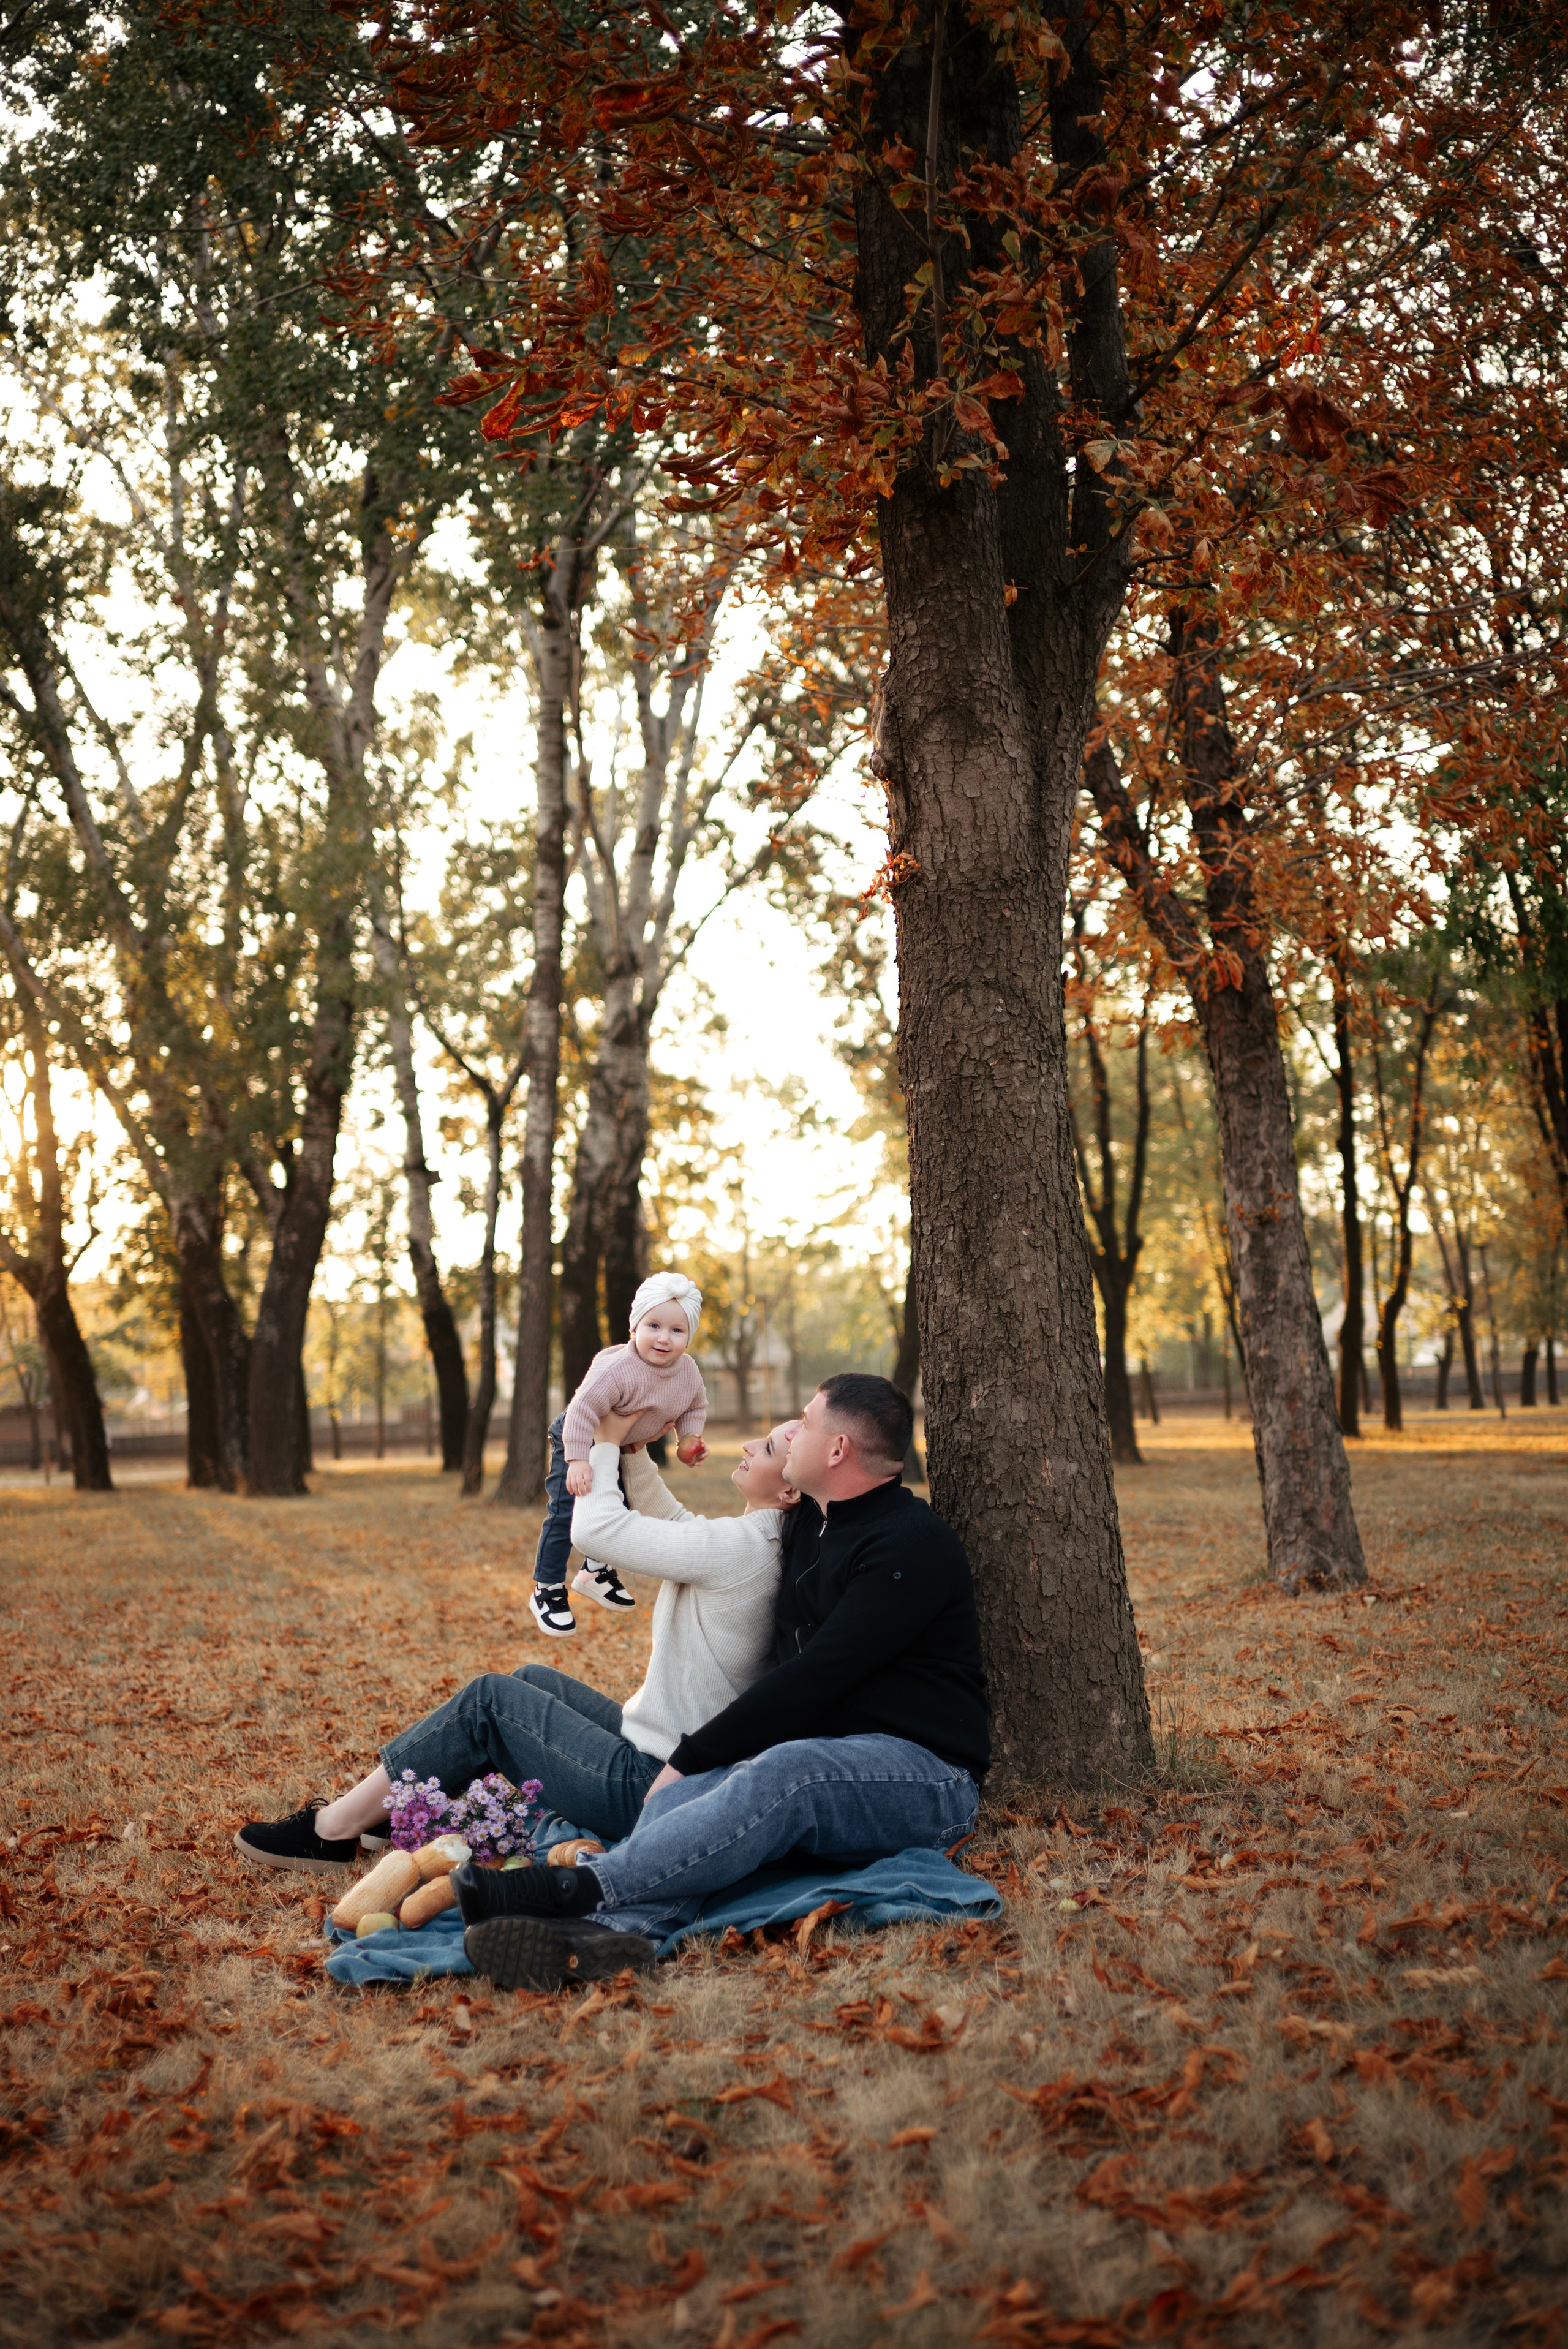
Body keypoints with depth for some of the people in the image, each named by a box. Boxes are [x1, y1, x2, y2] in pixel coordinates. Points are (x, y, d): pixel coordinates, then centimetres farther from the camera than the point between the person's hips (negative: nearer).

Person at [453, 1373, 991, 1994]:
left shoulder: (912, 1546, -10)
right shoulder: (808, 1524, 19)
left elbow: (813, 1679, -17)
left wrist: (692, 1756, -15)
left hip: (921, 1772, -7)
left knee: (783, 1770, -39)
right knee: (684, 1792, -24)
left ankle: (580, 1888, -54)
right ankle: (583, 1932, -53)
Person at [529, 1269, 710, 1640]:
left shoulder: (688, 1371, -16)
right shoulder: (619, 1370, -40)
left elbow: (696, 1406, 4)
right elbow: (583, 1408, -42)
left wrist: (689, 1438, -13)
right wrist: (578, 1461, -45)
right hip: (581, 1439, -7)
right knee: (565, 1512, -11)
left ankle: (595, 1572, 38)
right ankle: (548, 1592, 2)